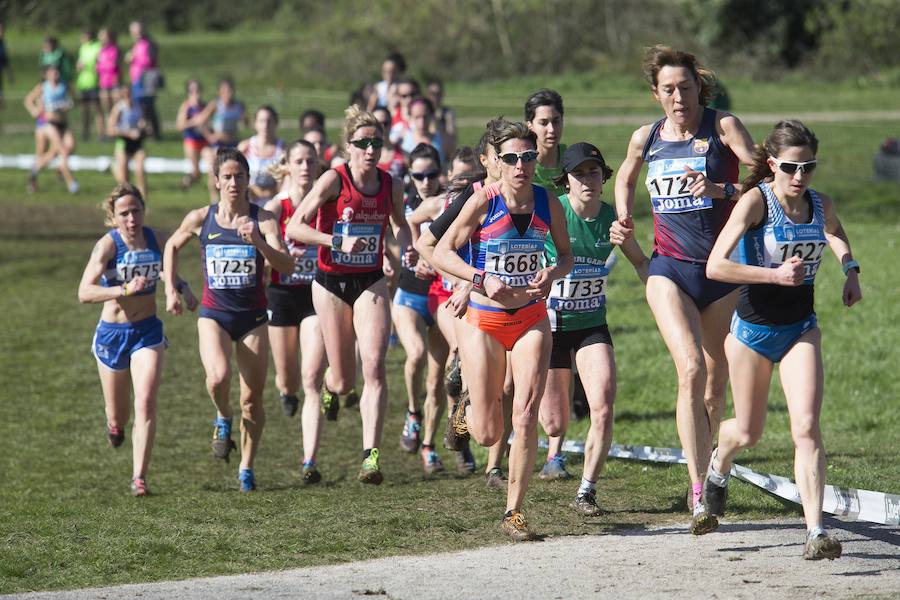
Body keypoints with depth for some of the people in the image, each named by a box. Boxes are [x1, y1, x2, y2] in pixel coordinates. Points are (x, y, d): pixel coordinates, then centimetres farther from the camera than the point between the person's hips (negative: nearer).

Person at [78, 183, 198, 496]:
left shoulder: (156, 239, -3)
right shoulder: (107, 245, -16)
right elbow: (84, 292, -27)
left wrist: (182, 287, 1)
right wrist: (125, 289, -39)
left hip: (148, 331, 2)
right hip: (112, 333, -2)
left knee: (146, 404, -16)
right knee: (118, 417, 13)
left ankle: (139, 477, -11)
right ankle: (115, 424, 51)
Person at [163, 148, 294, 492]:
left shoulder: (262, 220, -5)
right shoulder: (201, 219, -1)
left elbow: (287, 266, -15)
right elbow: (172, 246, 18)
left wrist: (258, 242, -29)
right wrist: (170, 290, 11)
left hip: (253, 317, 0)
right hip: (214, 314, 0)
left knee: (252, 398, 2)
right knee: (218, 377, -27)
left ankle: (246, 469, 19)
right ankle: (223, 419, 7)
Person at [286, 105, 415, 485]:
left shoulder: (391, 186, -1)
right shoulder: (334, 180, -12)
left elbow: (399, 223, 21)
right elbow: (294, 227, -16)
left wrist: (406, 246, -1)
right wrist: (338, 242, -26)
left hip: (370, 283, 2)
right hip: (331, 283, -2)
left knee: (374, 365, -17)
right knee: (344, 380, 6)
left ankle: (371, 456, -19)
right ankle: (330, 386, 46)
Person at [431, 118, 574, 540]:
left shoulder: (548, 204, -4)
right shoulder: (483, 203, -13)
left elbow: (566, 255, 10)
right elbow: (441, 253, -9)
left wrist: (552, 275, -13)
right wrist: (482, 280, -23)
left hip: (531, 319, 2)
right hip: (484, 320, -2)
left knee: (526, 417, -13)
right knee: (488, 435, 0)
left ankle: (514, 511, -1)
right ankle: (470, 408, 38)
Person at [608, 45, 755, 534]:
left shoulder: (723, 127, -3)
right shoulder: (645, 139, 6)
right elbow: (625, 179, 28)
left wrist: (722, 191, -27)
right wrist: (624, 220, 11)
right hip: (670, 269, 0)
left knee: (715, 383, 9)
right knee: (691, 370, -20)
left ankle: (704, 478, 33)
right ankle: (699, 495, -25)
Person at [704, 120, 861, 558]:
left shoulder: (821, 205, -2)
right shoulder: (755, 202, -17)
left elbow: (835, 232, 25)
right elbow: (715, 266, -26)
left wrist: (850, 270, 8)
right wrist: (775, 275, -32)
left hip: (801, 329, 2)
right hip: (753, 329, -2)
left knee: (806, 427, -16)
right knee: (748, 433, 13)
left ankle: (816, 531, -18)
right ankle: (718, 467, 51)